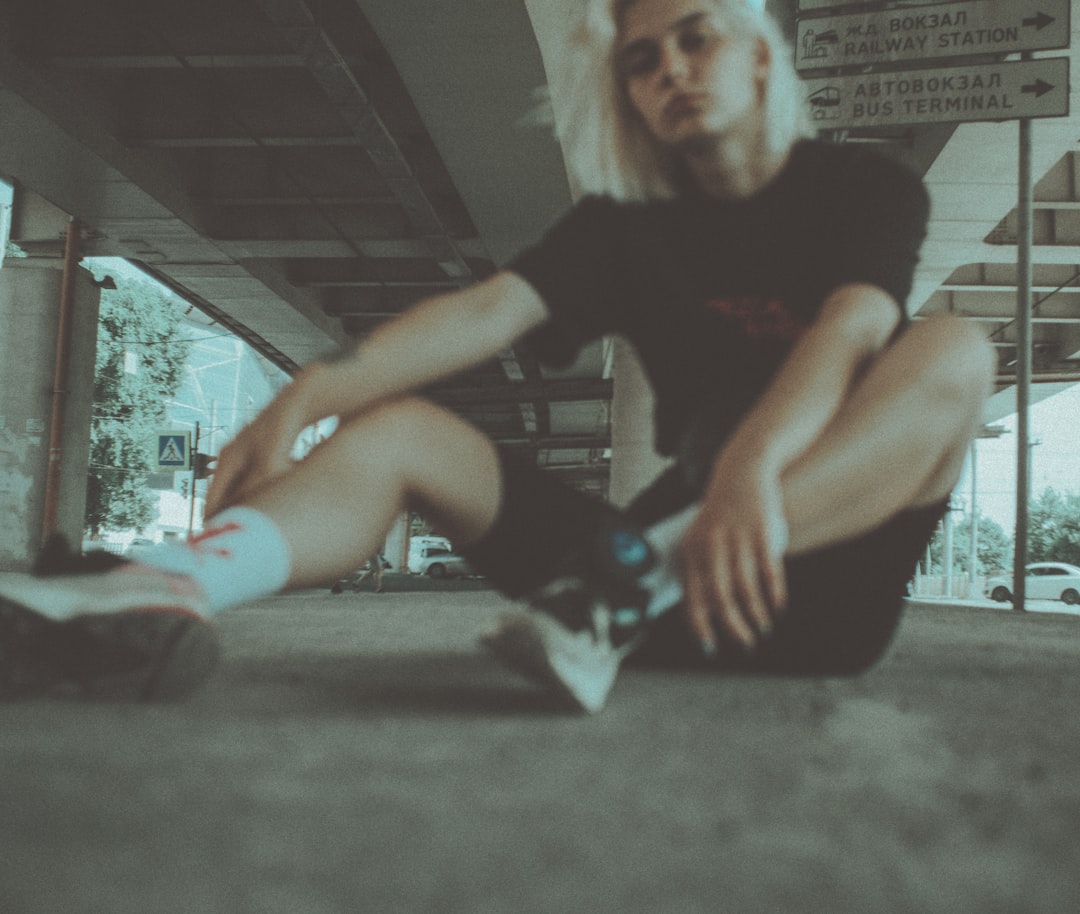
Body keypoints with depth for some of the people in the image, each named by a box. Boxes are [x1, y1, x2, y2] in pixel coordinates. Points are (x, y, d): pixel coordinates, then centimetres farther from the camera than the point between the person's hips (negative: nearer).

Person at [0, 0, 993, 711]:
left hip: (821, 589, -3)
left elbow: (850, 329, -21)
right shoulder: (627, 222, 10)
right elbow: (486, 309, -6)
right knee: (397, 429, -8)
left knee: (952, 353, -27)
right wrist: (308, 393, -22)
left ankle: (638, 582, -45)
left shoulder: (863, 187, 1)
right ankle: (169, 588, -37)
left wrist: (755, 468, -42)